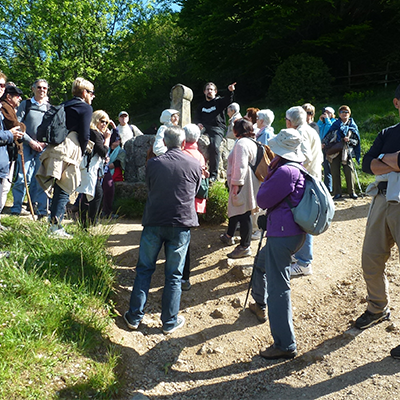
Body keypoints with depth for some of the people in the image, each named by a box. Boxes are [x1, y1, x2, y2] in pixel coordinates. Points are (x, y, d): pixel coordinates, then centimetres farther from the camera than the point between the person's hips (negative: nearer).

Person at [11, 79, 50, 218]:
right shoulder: (25, 104, 8)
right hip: (26, 145, -1)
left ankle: (41, 210, 7)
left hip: (44, 148, 1)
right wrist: (31, 141, -7)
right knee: (22, 178, -6)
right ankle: (16, 209, 4)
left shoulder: (50, 108, 11)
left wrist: (45, 143, -4)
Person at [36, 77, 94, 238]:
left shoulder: (65, 106, 21)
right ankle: (55, 228, -4)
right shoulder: (86, 108, 0)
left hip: (55, 149, 7)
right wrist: (81, 154, 5)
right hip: (69, 152, -7)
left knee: (58, 189, 12)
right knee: (64, 190, -4)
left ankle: (54, 225, 17)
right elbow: (84, 135, -8)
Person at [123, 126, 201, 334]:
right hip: (181, 224, 0)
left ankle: (135, 316, 19)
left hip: (154, 222, 0)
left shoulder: (153, 163, -2)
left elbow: (149, 189, 11)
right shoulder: (194, 164, -2)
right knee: (173, 275, 8)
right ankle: (169, 321, 16)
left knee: (144, 269, 13)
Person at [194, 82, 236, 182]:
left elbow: (228, 101, -5)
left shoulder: (219, 101, 15)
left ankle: (213, 174, -23)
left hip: (217, 128, -3)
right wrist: (198, 123, 4)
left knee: (214, 146, -32)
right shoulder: (202, 105, 30)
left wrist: (231, 91, -25)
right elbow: (196, 117, 27)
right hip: (204, 127, 3)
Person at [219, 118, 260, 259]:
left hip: (242, 185, -11)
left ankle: (245, 247, 4)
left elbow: (240, 166, -24)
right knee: (235, 209, 24)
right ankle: (229, 236, 42)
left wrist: (236, 184, -21)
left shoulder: (241, 143, -17)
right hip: (249, 183, 11)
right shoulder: (252, 142, 15)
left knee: (243, 214, -4)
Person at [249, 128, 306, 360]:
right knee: (261, 263, 31)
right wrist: (271, 171, 9)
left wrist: (268, 173, 2)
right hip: (294, 233, 11)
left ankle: (285, 345, -2)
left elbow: (263, 200, -11)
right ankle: (260, 305, 51)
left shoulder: (285, 171, -19)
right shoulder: (298, 171, 13)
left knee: (278, 289, -7)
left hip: (283, 234, -11)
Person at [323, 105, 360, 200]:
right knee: (335, 172, 0)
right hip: (334, 152, 1)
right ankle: (337, 193, 7)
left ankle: (351, 192, 8)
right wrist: (324, 143, -5)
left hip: (346, 152, -1)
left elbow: (356, 141, 8)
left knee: (349, 172, -5)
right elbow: (328, 136, 13)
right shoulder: (335, 125, 11)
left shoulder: (353, 126, 10)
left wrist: (349, 140, -12)